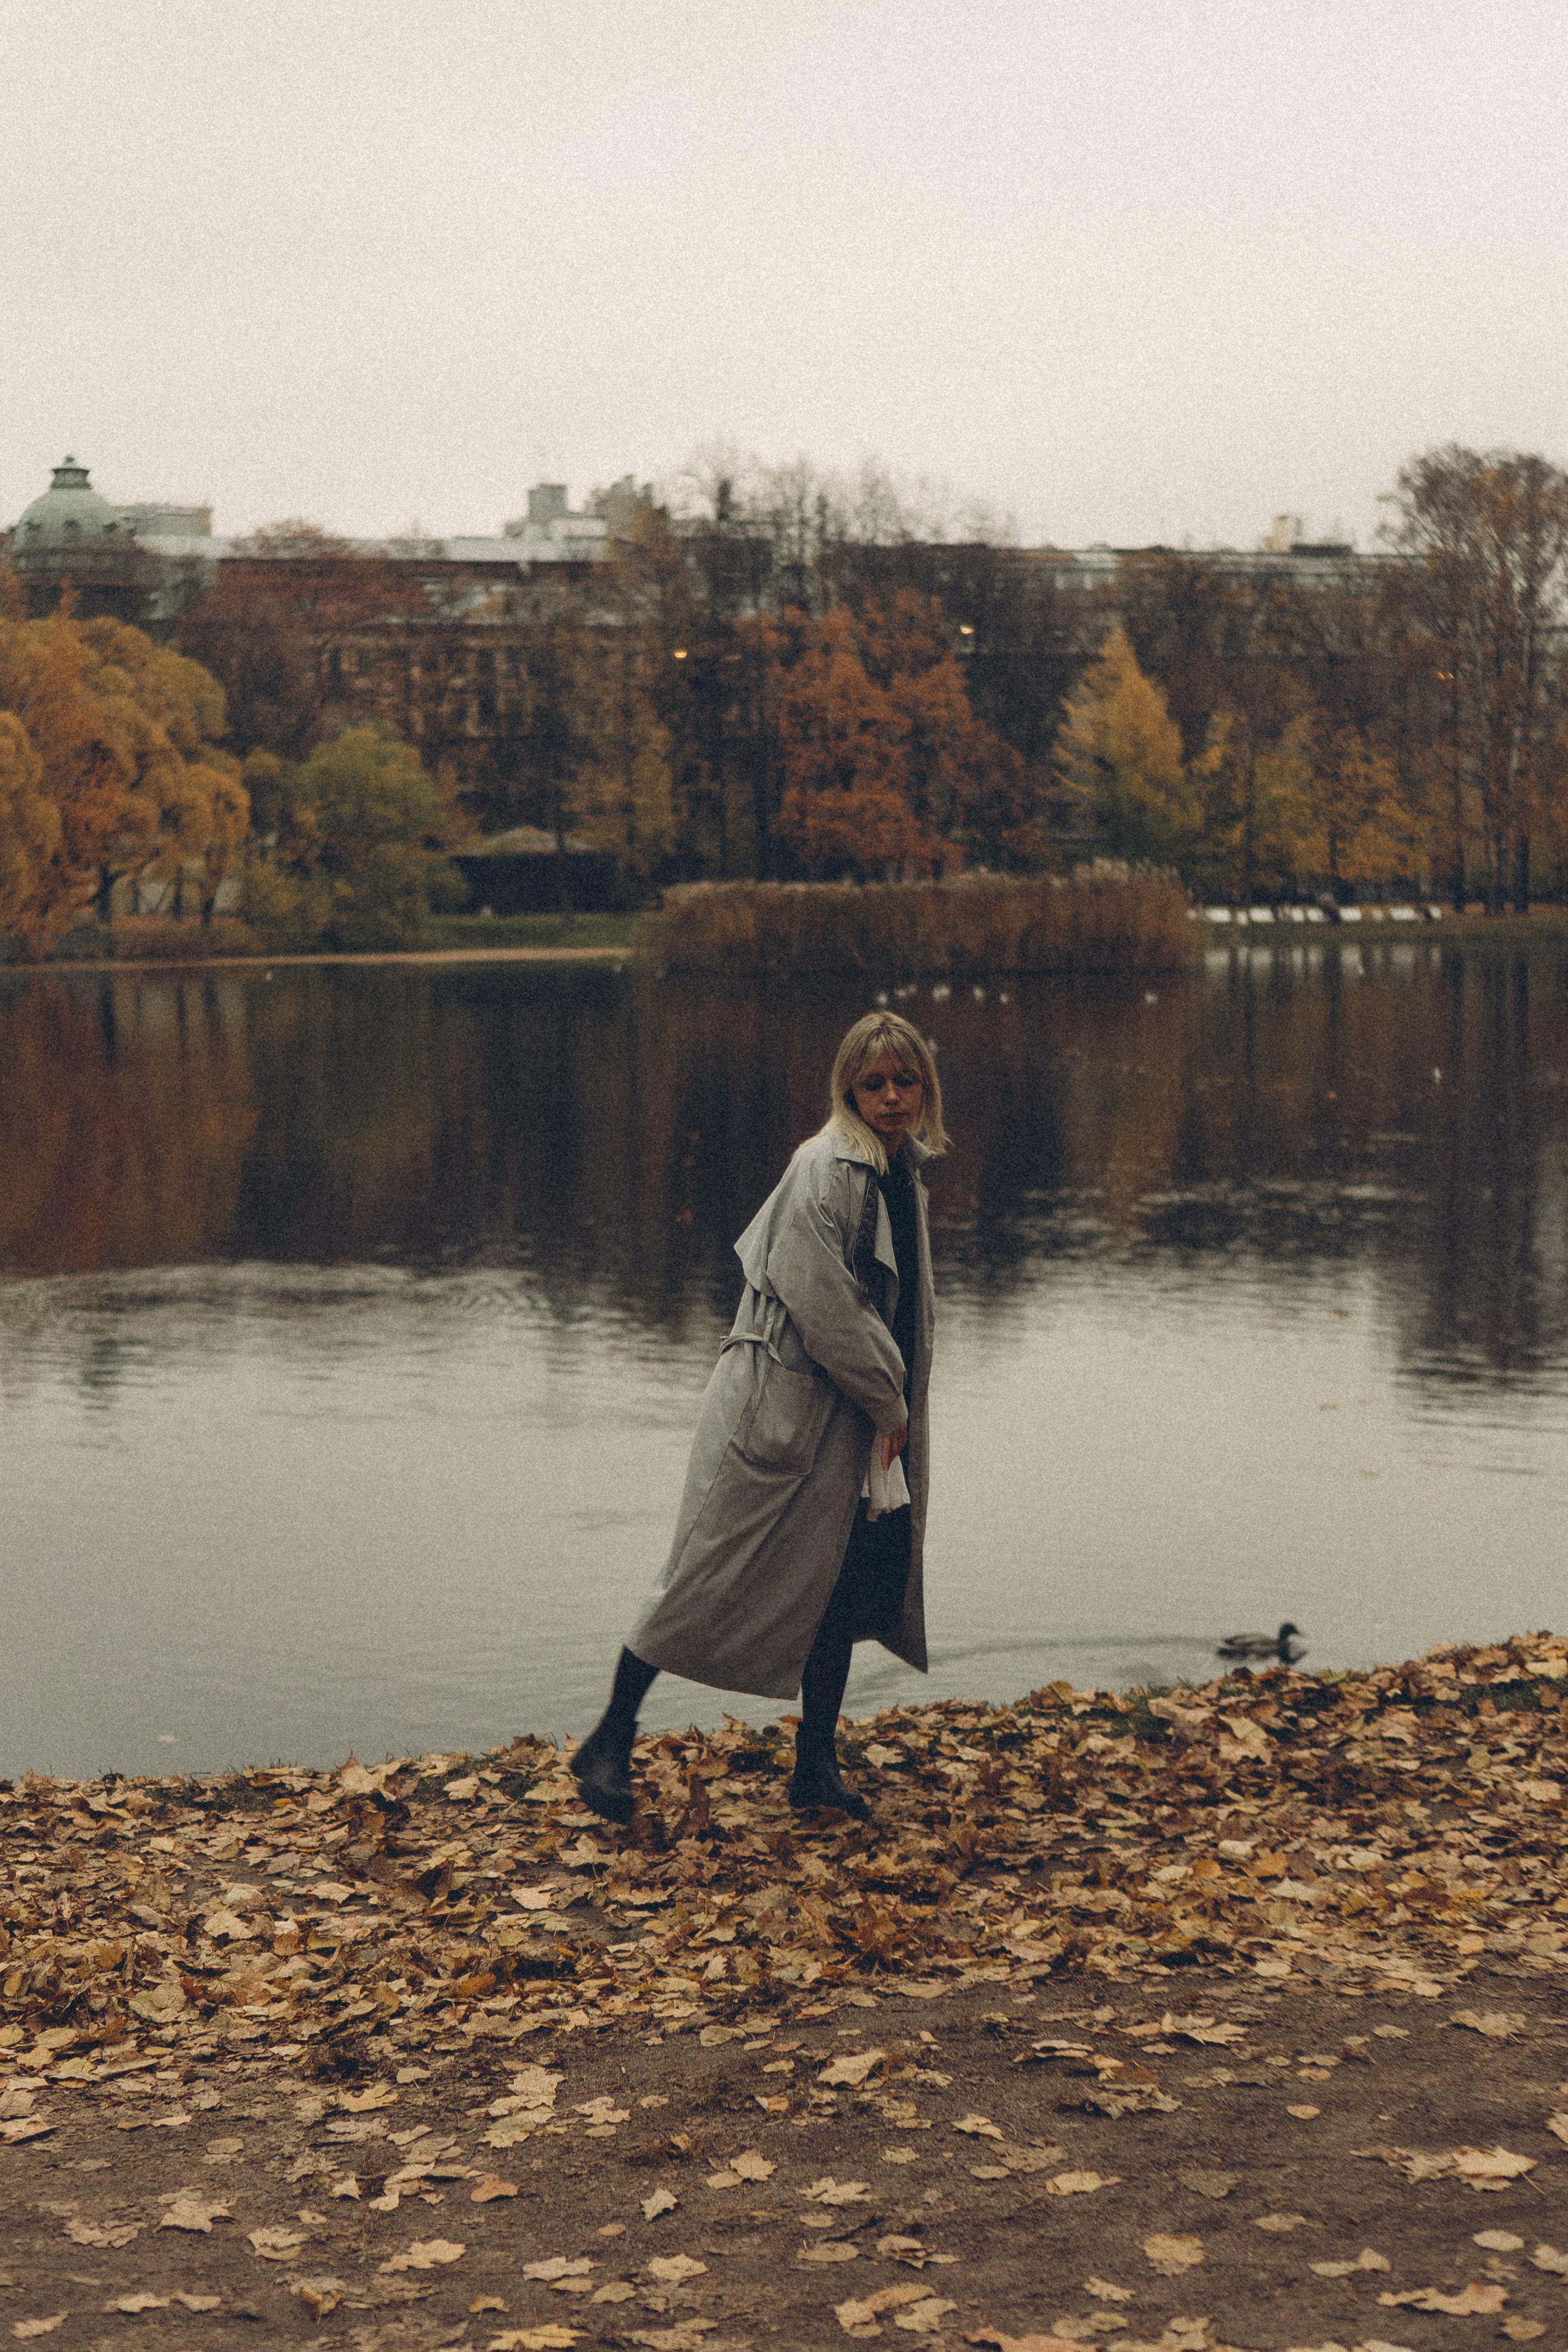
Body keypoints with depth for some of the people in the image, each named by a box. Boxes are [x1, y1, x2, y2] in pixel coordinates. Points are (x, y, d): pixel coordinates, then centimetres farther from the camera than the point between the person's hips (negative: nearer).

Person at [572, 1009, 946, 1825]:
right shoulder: (825, 1170, -17)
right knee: (711, 1573, -3)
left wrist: (892, 1406, 10)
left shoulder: (905, 1173, 10)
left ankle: (816, 1768, 20)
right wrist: (887, 1398, -11)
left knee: (847, 1587, 9)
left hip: (852, 1421, 8)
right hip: (778, 1411, -8)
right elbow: (821, 1304, -21)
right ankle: (610, 1740, 10)